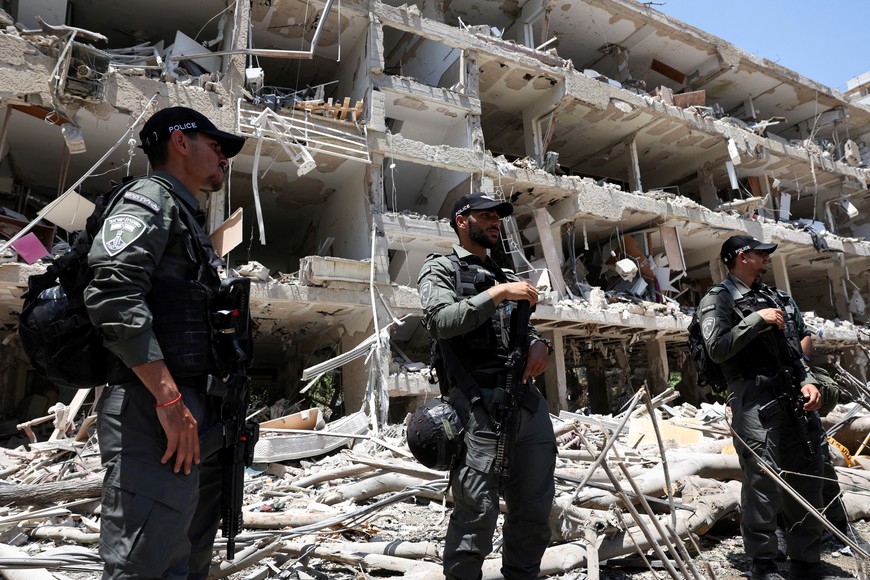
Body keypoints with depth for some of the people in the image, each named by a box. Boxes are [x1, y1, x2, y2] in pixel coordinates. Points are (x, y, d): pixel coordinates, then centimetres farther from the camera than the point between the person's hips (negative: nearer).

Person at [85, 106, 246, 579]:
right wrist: (169, 398, -22)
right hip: (152, 412, -10)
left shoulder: (185, 218, 26)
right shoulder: (149, 199, -3)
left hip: (191, 415, 10)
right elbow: (112, 296, -19)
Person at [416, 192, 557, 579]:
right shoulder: (440, 268, 6)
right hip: (480, 404, -7)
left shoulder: (504, 276, 25)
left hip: (529, 399, 7)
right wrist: (497, 294, -15)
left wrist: (539, 344, 2)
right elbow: (439, 322, -12)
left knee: (535, 510, 12)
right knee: (478, 513, -7)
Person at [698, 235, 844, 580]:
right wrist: (756, 320, -13)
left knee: (807, 484, 12)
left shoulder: (775, 298, 21)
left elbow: (796, 350, 22)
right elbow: (716, 349, -14)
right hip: (756, 401, -7)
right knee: (763, 485, -5)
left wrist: (807, 381, 5)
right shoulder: (718, 299, -1)